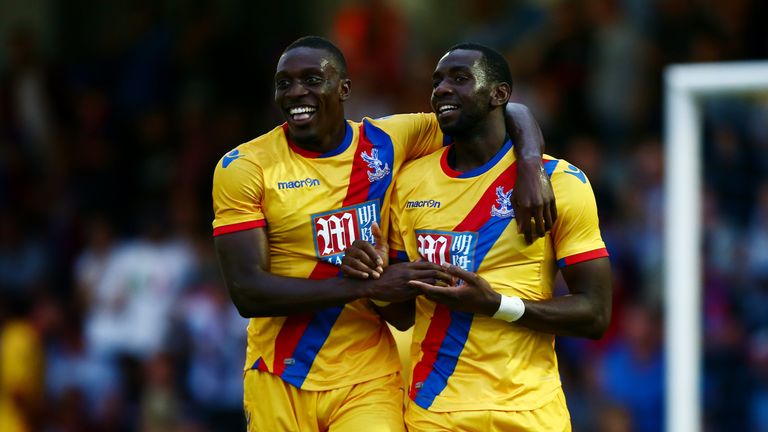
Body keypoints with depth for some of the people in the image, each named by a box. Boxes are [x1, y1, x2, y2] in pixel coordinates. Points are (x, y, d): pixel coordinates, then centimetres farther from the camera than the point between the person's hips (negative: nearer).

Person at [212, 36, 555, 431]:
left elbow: (505, 113, 7)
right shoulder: (244, 168, -6)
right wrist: (367, 286, -21)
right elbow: (247, 291, -14)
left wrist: (531, 164, -16)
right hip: (279, 382, 0)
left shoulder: (386, 143, 0)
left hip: (367, 383, 1)